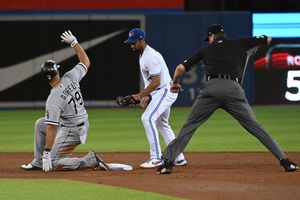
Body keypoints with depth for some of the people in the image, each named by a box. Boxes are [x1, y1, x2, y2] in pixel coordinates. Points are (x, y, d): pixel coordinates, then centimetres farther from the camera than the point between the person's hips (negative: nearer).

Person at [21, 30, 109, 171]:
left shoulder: (53, 99, -26)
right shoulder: (70, 77, -11)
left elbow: (51, 128, -27)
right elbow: (86, 62, 7)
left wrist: (47, 153, -23)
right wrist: (74, 43, 12)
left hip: (72, 131, -9)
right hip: (83, 123, 9)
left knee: (54, 163, -2)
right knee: (40, 124, 21)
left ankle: (91, 161, -12)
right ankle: (38, 162, 27)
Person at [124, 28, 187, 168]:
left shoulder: (150, 56, -19)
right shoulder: (143, 55, 14)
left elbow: (156, 82, -24)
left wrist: (140, 95, -23)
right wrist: (146, 96, 10)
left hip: (165, 91, -11)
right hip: (158, 93, 11)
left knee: (148, 118, -21)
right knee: (161, 124, 19)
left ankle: (156, 158, -22)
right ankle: (178, 158, 23)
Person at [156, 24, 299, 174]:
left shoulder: (206, 50, 23)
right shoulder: (240, 44, 23)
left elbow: (181, 68, 20)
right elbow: (268, 39, 31)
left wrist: (175, 83, 39)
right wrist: (252, 46, 47)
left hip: (210, 88, 0)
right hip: (233, 89, 0)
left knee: (189, 126, 9)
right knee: (254, 127, 6)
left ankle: (167, 161, -1)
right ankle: (283, 160, 0)